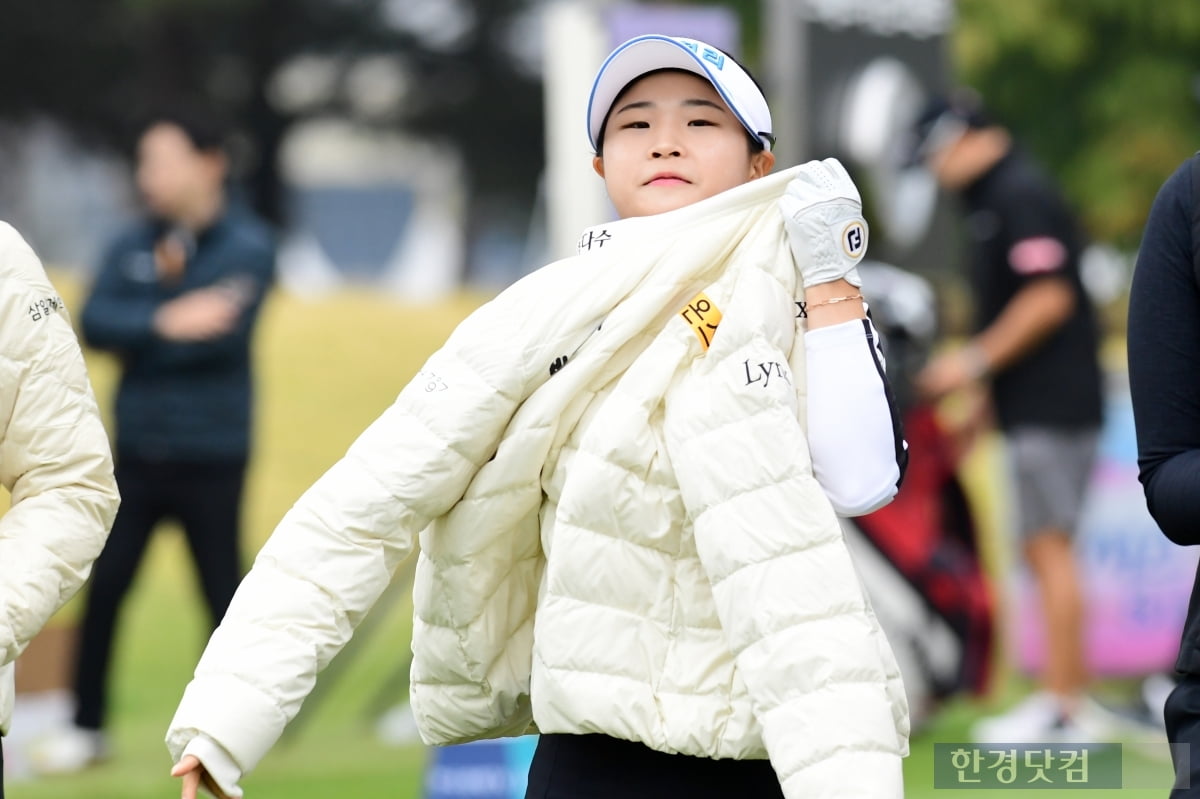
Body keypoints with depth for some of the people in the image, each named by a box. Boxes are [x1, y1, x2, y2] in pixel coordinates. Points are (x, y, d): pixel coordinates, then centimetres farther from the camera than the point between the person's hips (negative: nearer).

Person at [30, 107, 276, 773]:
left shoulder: (248, 247, -6)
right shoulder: (133, 247, 5)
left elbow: (225, 332, -20)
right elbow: (95, 323, -9)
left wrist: (137, 336, -15)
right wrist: (164, 323, -24)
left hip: (212, 456, -4)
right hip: (138, 449, 4)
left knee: (222, 592, 2)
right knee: (104, 587, 3)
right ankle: (87, 728, 13)